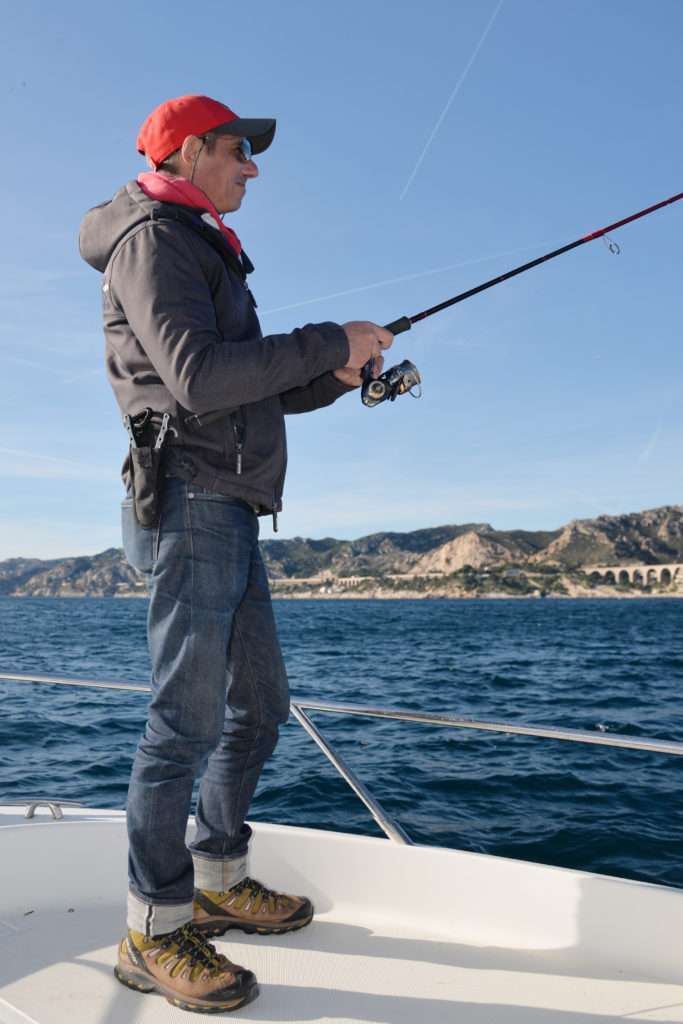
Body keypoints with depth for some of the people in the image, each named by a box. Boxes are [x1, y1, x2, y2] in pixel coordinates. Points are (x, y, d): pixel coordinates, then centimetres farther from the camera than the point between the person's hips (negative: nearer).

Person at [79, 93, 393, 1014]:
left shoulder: (207, 255, 27)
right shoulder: (152, 237, -4)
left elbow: (256, 393, 26)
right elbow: (197, 377, -20)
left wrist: (336, 377, 12)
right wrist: (328, 340, -13)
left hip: (231, 513, 10)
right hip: (190, 502, -10)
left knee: (259, 703, 13)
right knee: (188, 716, -7)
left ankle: (219, 883, 26)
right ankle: (156, 931, 6)